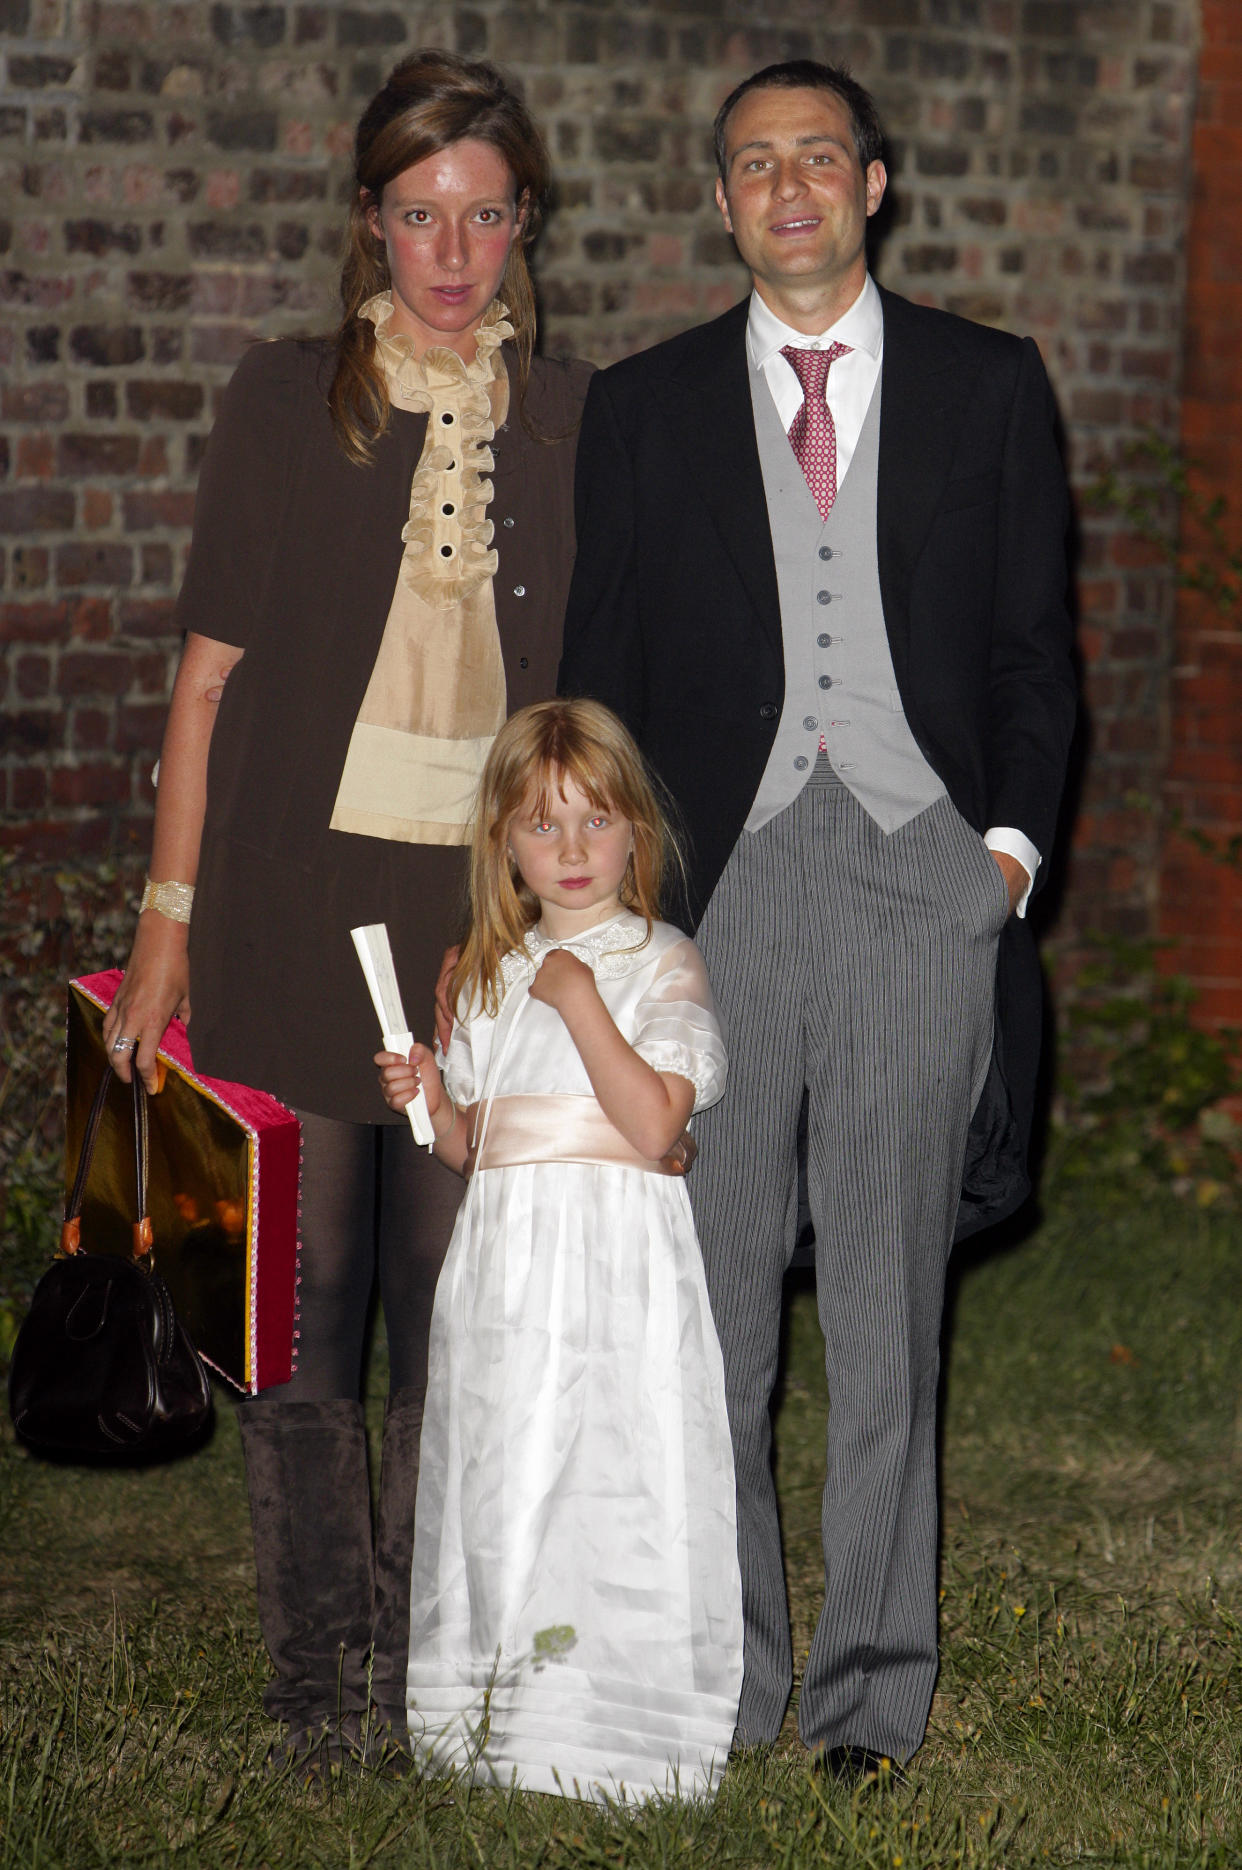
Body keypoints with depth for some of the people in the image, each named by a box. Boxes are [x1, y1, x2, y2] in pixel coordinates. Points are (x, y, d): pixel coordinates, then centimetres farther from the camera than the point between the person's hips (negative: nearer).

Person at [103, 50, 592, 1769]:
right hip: (298, 900, -1)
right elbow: (212, 672, 3)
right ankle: (321, 1691, 12)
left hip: (487, 913, 1)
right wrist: (169, 921, -1)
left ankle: (424, 1676, 17)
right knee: (301, 1308, 2)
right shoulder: (286, 402, 3)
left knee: (461, 1312, 4)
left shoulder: (572, 422, 7)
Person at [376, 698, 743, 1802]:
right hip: (506, 1260, 6)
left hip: (618, 1263, -6)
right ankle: (497, 1716, 18)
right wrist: (431, 1100, -1)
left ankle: (613, 1732, -1)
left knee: (614, 1483, -8)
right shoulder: (494, 977, 14)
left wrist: (580, 1003, -18)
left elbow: (653, 1123, -16)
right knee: (499, 1476, 7)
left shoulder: (663, 965, -4)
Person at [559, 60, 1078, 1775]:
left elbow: (1034, 643, 11)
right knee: (705, 1305, 3)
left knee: (887, 1310, 3)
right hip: (716, 891, 1)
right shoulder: (644, 408, 11)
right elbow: (602, 667, 11)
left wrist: (1012, 836, -1)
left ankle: (876, 1683, 13)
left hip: (922, 881, -1)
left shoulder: (989, 387, 10)